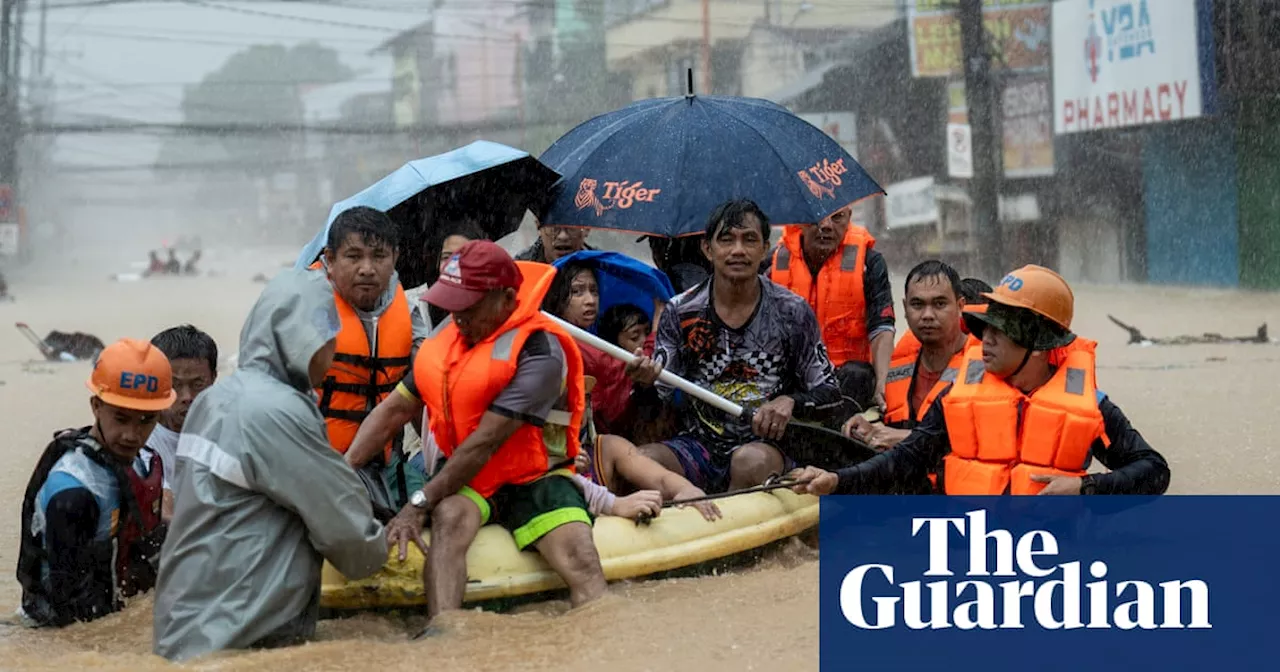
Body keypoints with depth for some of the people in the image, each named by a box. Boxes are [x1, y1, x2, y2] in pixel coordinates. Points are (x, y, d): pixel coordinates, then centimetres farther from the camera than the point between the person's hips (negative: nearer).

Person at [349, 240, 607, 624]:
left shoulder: (539, 352, -19)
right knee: (449, 516, -32)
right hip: (465, 480, 3)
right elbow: (395, 409, 9)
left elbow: (484, 443, -22)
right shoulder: (445, 338, 4)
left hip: (535, 478, -3)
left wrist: (418, 505, -22)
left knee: (581, 560, -28)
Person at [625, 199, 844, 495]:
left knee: (751, 461, -36)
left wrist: (790, 401, -18)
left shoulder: (792, 312, 0)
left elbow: (830, 394, 3)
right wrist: (646, 380, -22)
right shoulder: (679, 312, 3)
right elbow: (659, 402, 2)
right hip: (698, 445, 1)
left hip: (764, 444, -1)